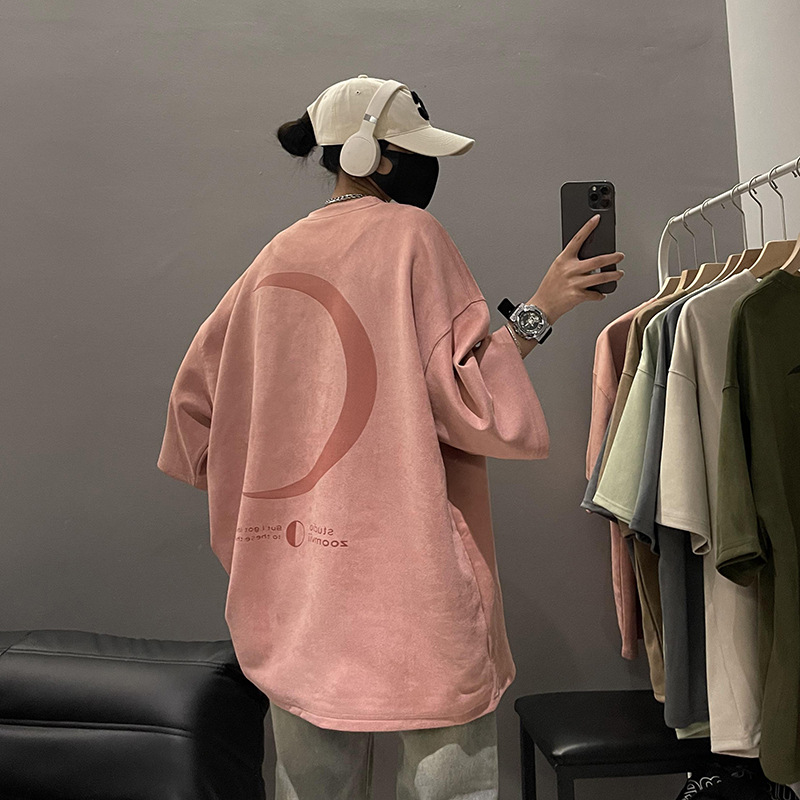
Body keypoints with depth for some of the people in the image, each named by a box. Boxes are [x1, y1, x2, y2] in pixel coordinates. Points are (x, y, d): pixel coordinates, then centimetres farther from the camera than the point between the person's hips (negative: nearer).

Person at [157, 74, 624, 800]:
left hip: (293, 586, 7)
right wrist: (536, 313, -5)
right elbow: (473, 402, -14)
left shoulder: (278, 255, 11)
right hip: (412, 583, -6)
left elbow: (197, 392, 14)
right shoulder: (410, 232, -6)